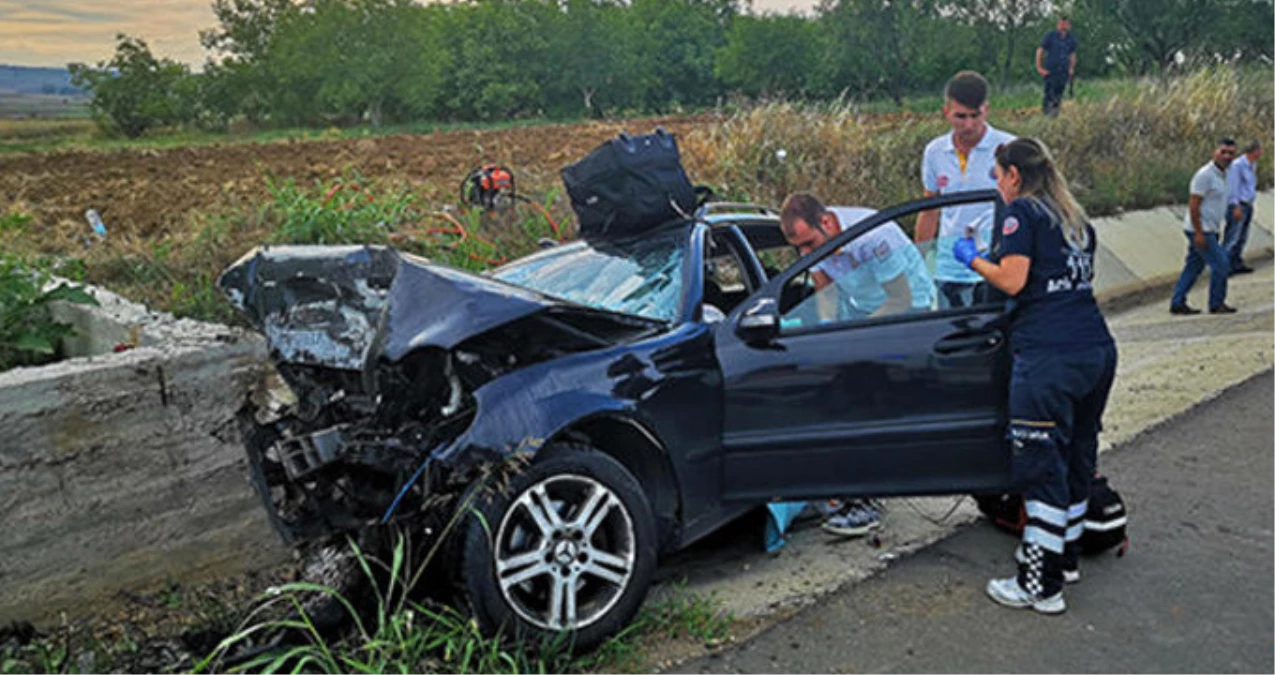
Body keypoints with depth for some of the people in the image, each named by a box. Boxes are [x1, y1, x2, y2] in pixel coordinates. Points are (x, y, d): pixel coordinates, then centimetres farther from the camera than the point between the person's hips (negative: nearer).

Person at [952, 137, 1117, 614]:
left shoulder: (1023, 213, -3)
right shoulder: (1074, 218, 20)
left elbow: (1012, 281, -10)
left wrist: (973, 259, 7)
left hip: (1049, 357, -9)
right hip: (1098, 349, 9)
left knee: (1041, 464, -4)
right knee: (1077, 454, 18)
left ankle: (1041, 586, 1)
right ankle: (1066, 555, 33)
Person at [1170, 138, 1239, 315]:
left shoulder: (1220, 175, 14)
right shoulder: (1205, 175, -16)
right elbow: (1193, 205, -20)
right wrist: (1199, 233, -23)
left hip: (1206, 230, 10)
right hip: (1200, 230, -10)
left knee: (1193, 267, 11)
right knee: (1221, 264, -6)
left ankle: (1177, 304, 16)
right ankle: (1216, 304, 5)